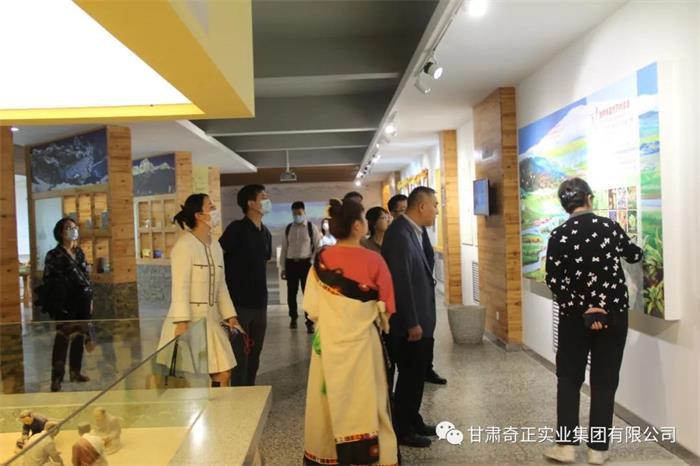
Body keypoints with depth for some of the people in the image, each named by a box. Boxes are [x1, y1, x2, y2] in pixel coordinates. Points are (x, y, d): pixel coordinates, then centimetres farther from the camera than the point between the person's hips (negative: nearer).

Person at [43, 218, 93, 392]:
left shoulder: (79, 253, 13)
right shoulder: (54, 255, -5)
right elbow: (50, 281, -8)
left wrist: (90, 299, 14)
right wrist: (57, 305, -14)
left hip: (82, 303, 6)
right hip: (65, 304, -6)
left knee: (79, 338, 12)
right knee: (63, 339, -7)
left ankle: (75, 371, 24)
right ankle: (56, 378, -3)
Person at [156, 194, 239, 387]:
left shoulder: (215, 246, 11)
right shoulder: (184, 245, -12)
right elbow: (180, 287, -18)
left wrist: (229, 315, 8)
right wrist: (182, 323, -23)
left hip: (210, 320, 7)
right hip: (189, 319, -7)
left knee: (222, 374, 7)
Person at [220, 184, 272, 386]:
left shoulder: (266, 233, 10)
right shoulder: (237, 228, -12)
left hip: (259, 302, 7)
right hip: (239, 302, -7)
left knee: (255, 351, 15)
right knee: (240, 352, 1)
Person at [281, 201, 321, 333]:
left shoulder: (311, 227, -1)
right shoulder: (288, 228, 8)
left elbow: (318, 246, 1)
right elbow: (284, 248, 9)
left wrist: (313, 260, -8)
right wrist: (283, 267, 7)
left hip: (306, 263, -3)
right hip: (291, 263, 3)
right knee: (291, 292, 12)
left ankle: (310, 322, 3)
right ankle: (293, 318, 32)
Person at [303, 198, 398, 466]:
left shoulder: (321, 260, -6)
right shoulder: (374, 260, -12)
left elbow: (311, 309, -5)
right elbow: (385, 309, -5)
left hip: (329, 342, 2)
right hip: (363, 342, -2)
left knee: (331, 399, 15)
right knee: (365, 400, 10)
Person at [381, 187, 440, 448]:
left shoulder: (411, 231, 9)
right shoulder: (400, 233, -21)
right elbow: (401, 281, -24)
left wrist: (419, 320, 15)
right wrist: (412, 323, -21)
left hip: (418, 318, 10)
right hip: (410, 323, -10)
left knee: (416, 373, 20)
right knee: (410, 375, 4)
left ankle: (412, 420, 35)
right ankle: (402, 430, 21)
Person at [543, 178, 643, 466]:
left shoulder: (558, 235, -8)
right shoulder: (610, 227, -3)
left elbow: (553, 281, -14)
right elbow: (635, 255, 15)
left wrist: (581, 308, -9)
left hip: (573, 315, -1)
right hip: (613, 313, 1)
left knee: (569, 379, 11)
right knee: (605, 381, 10)